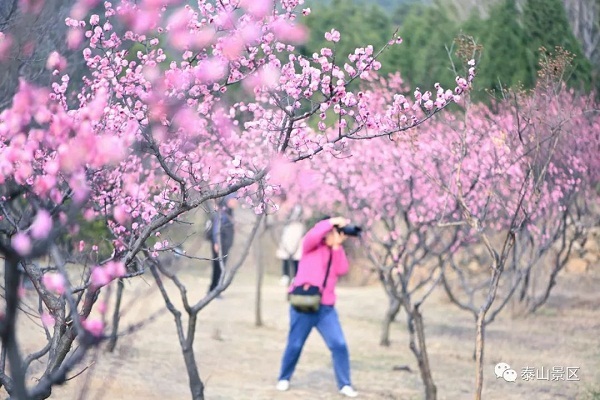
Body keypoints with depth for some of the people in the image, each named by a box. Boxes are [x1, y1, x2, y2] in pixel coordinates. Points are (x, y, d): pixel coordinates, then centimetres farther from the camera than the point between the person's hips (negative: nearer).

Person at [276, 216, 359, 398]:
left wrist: (337, 246, -7)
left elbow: (342, 270, -3)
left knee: (339, 345, -5)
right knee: (295, 344, 4)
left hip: (326, 308, 4)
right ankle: (284, 378, 25)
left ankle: (344, 384, 1)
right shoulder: (312, 246, 1)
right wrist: (333, 221, -20)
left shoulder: (337, 251, 14)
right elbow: (312, 235, -23)